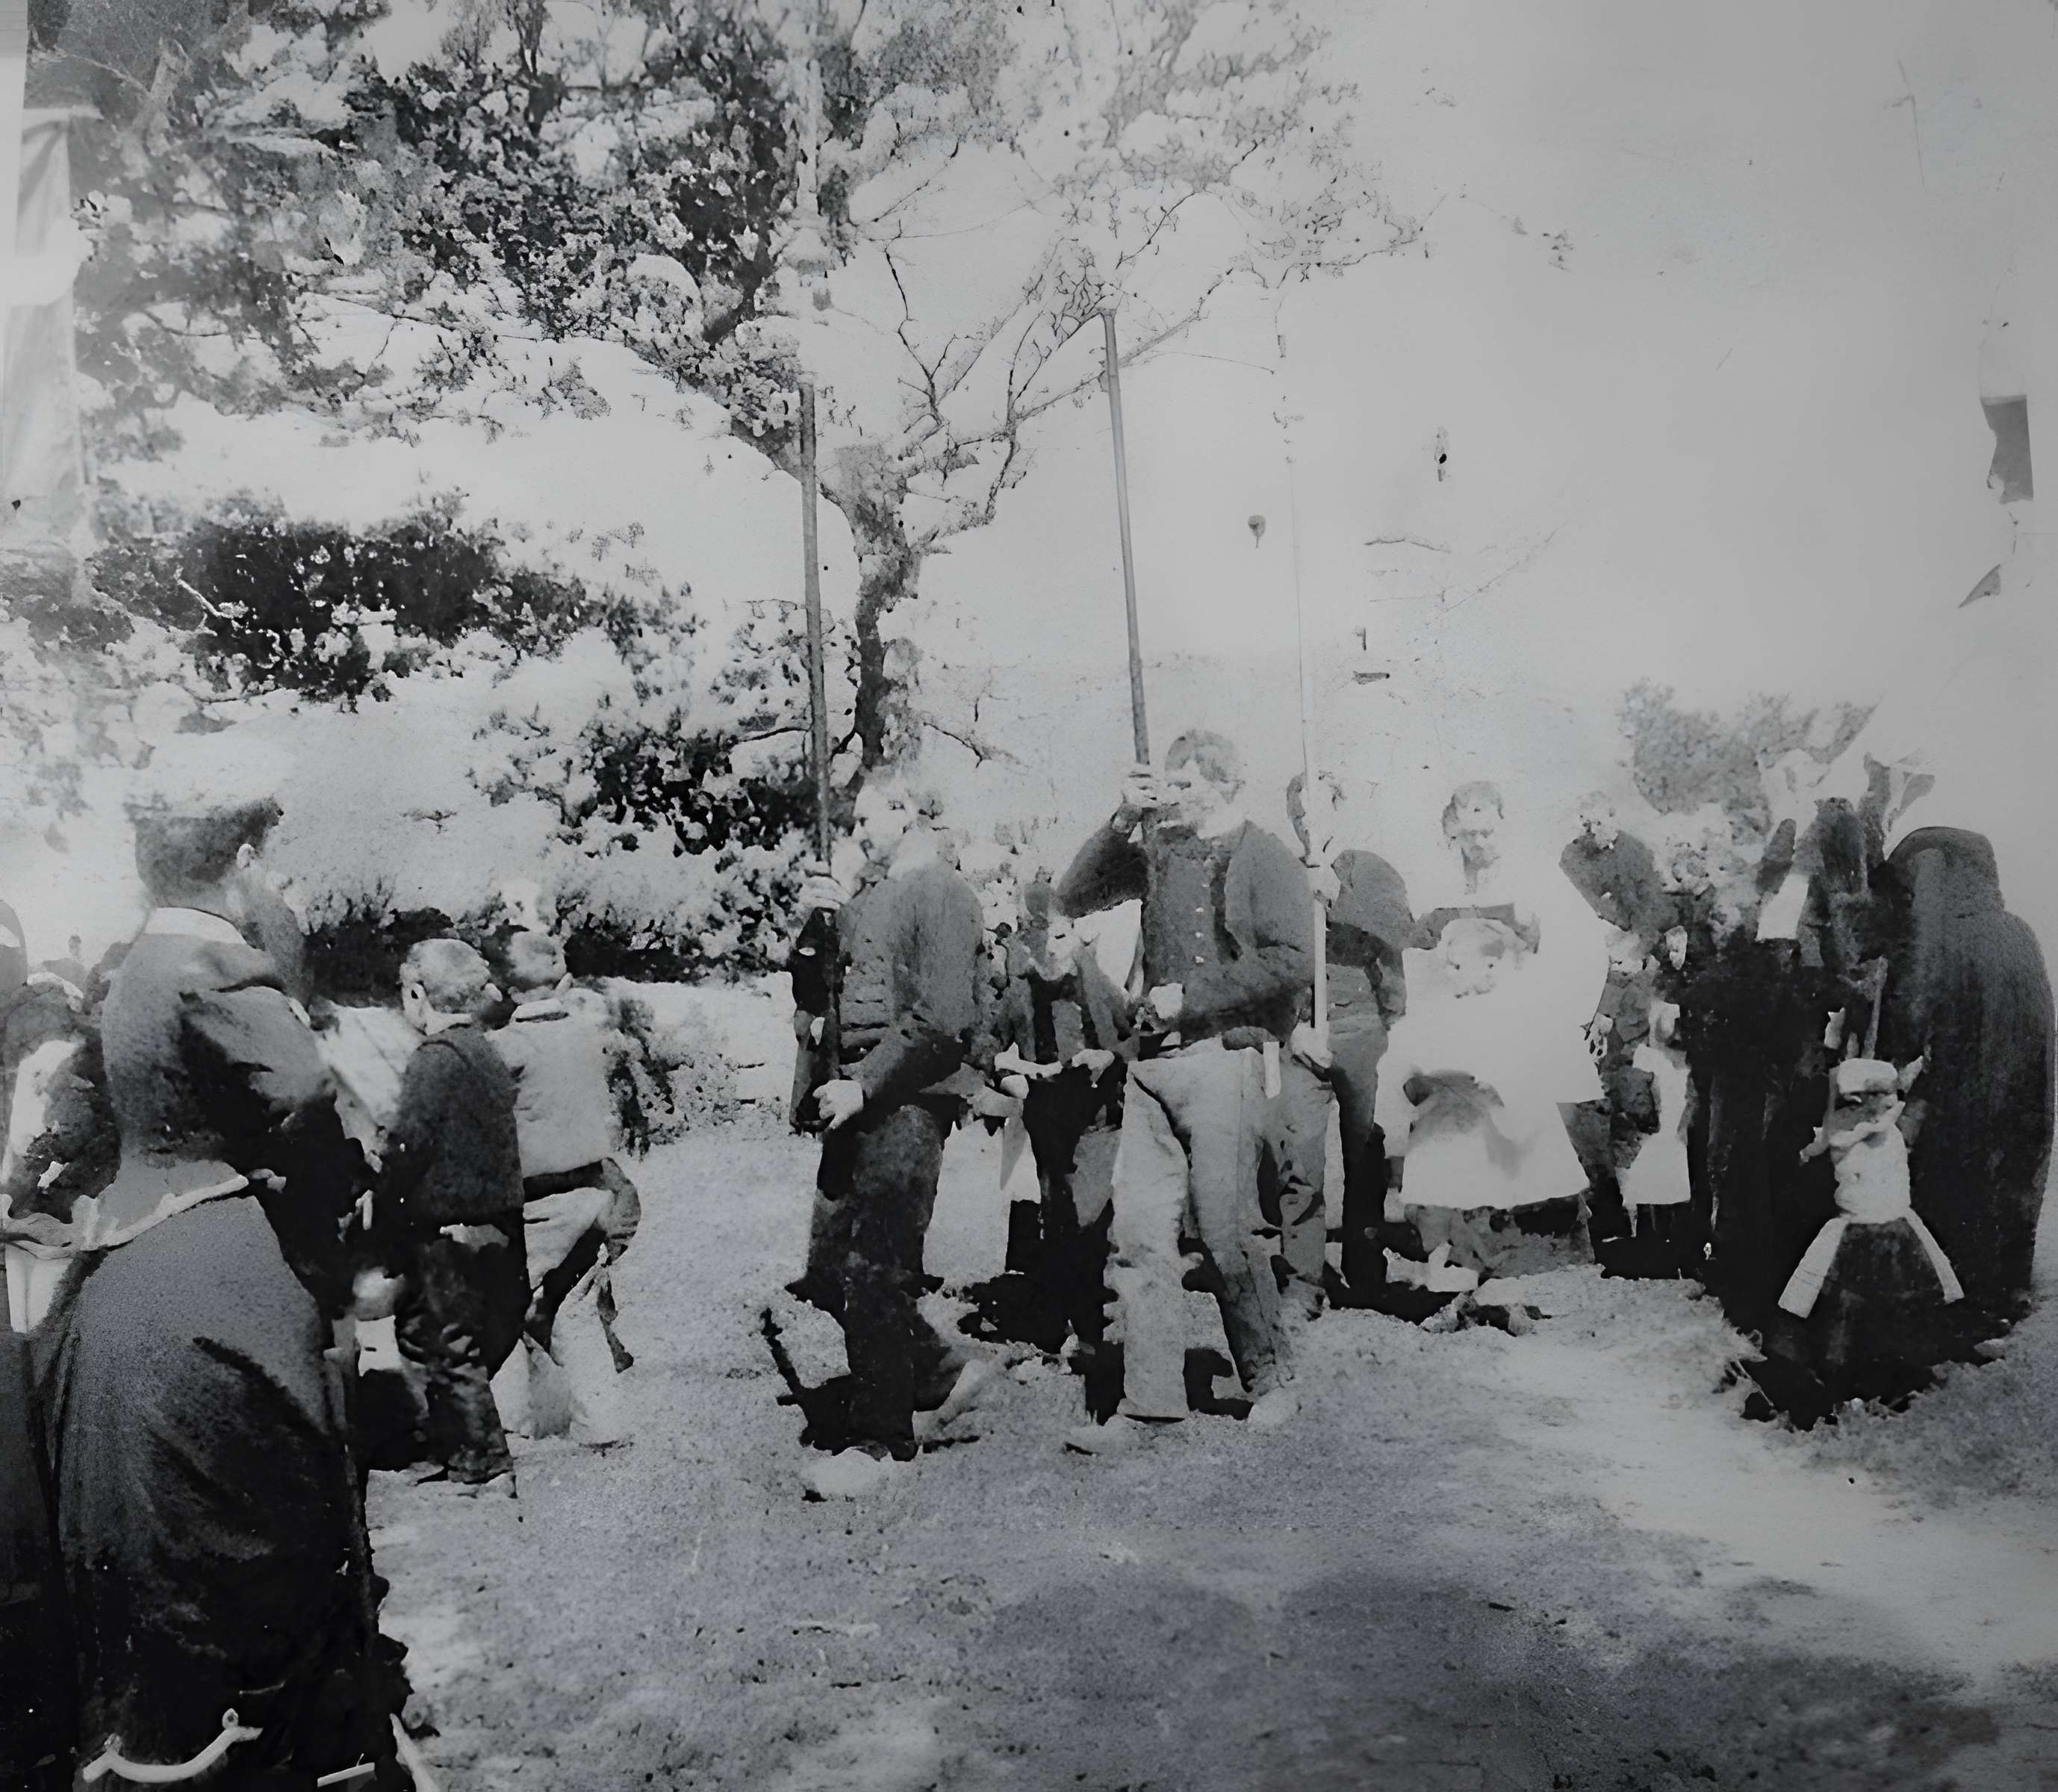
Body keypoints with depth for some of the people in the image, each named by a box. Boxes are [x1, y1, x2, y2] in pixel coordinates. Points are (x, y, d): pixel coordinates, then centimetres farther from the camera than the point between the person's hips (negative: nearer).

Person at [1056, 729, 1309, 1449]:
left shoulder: (1266, 861, -2)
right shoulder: (1161, 849, 15)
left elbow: (1292, 962, -13)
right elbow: (1074, 896, 15)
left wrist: (1190, 997, -12)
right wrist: (1122, 823, 4)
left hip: (1226, 1059, -6)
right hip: (1155, 1061, 6)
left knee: (1226, 1230, -1)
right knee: (1139, 1233, 2)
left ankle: (1270, 1381, 18)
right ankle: (1149, 1399, 9)